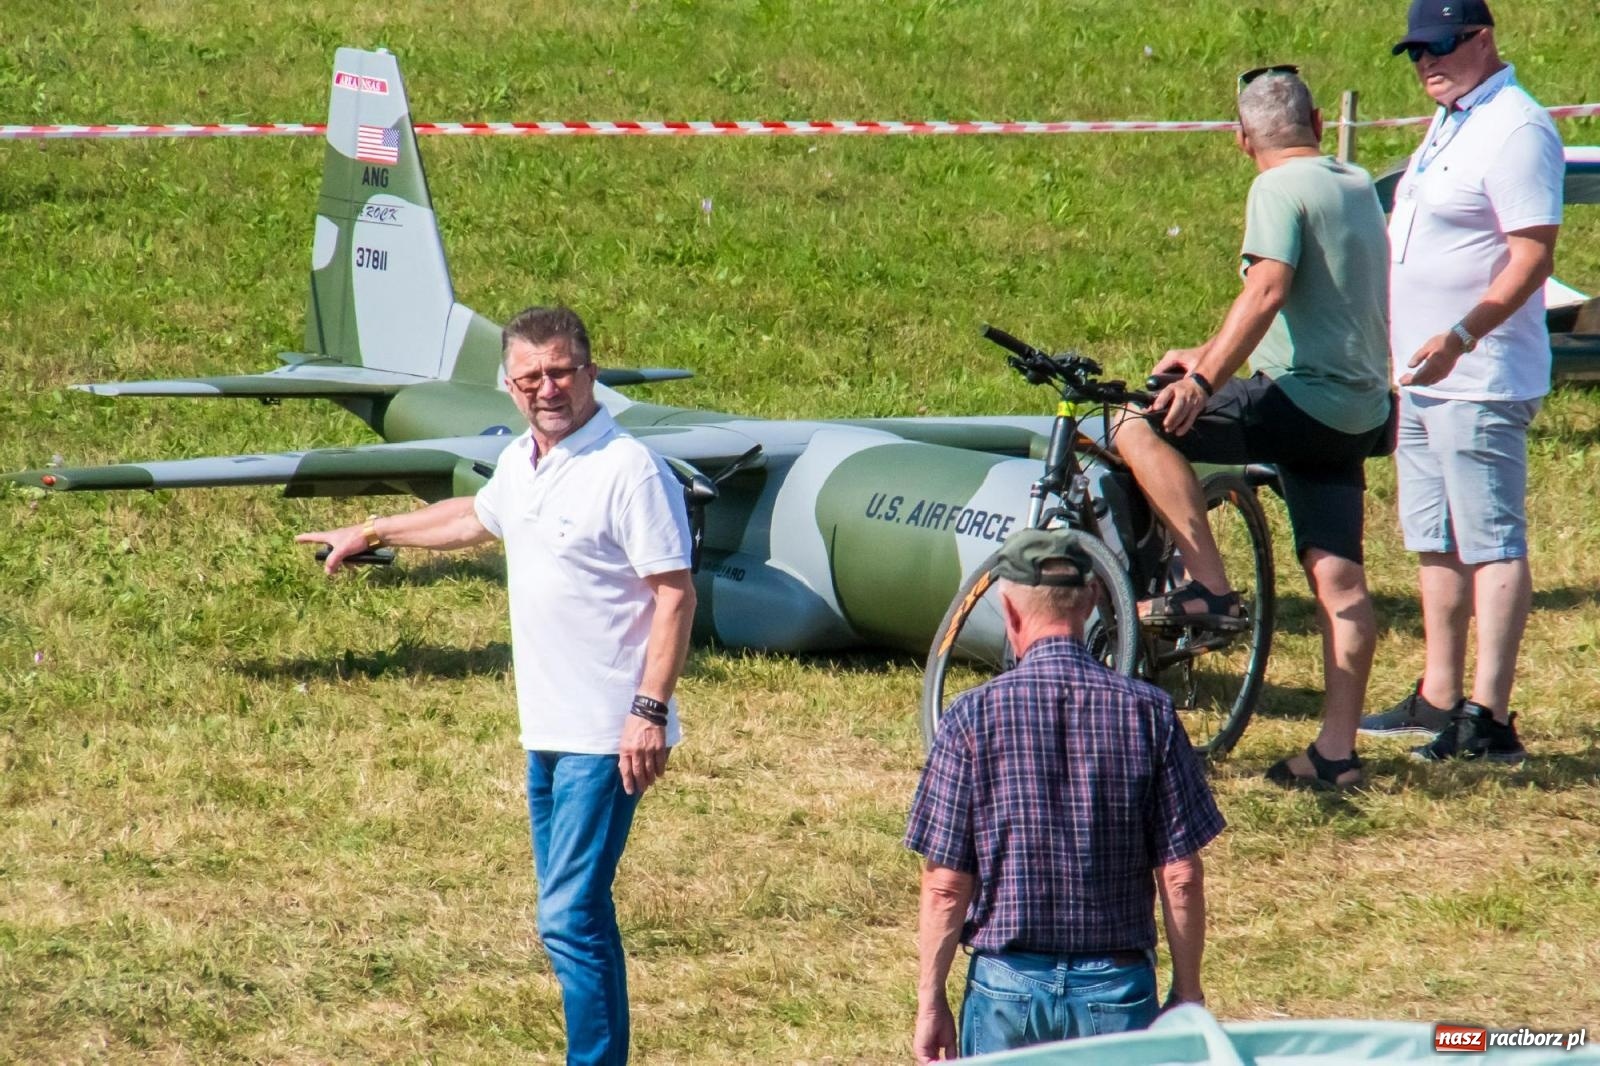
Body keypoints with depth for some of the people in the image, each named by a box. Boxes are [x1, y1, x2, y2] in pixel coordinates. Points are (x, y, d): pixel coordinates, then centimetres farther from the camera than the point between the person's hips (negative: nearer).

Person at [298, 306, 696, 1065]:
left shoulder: (629, 470, -14)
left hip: (607, 737, -9)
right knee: (573, 913, 11)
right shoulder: (520, 463, 12)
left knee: (571, 916, -14)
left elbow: (676, 593, -16)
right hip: (547, 730, 9)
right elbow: (475, 519, 35)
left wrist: (649, 711, -23)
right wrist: (372, 533, 48)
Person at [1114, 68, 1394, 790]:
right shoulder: (1358, 187, 19)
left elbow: (1265, 294, -22)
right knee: (1338, 581, 7)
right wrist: (1210, 356, 29)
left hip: (1303, 401, -9)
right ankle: (1337, 750, 5)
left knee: (1140, 423, -7)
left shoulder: (1279, 189, -9)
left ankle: (1210, 588, -12)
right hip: (1358, 416, 9)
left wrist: (1202, 384, -25)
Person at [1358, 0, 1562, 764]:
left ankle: (1490, 717, -11)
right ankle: (1438, 700, 24)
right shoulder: (1450, 123, 17)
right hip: (1425, 377, 10)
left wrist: (1462, 336, -30)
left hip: (1481, 380, -10)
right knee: (1436, 543, 15)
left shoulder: (1516, 130, -15)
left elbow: (1531, 258, -21)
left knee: (1491, 545, -9)